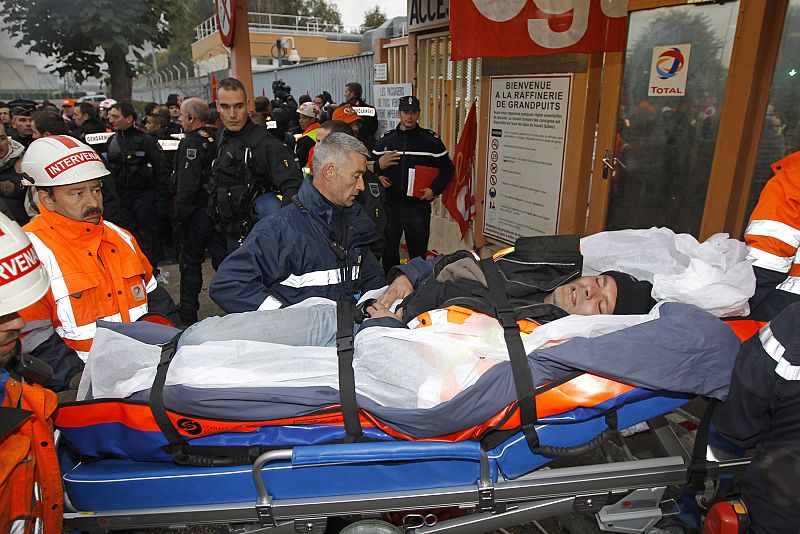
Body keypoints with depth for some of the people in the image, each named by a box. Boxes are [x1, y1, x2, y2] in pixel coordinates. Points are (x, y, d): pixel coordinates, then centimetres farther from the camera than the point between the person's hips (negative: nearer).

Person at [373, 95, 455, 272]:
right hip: (390, 206, 2)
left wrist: (434, 189, -6)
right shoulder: (386, 140, 8)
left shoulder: (431, 140, 2)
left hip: (419, 207, -2)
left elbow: (447, 169, 7)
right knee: (388, 252, 9)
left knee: (418, 254, 7)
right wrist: (378, 175, -6)